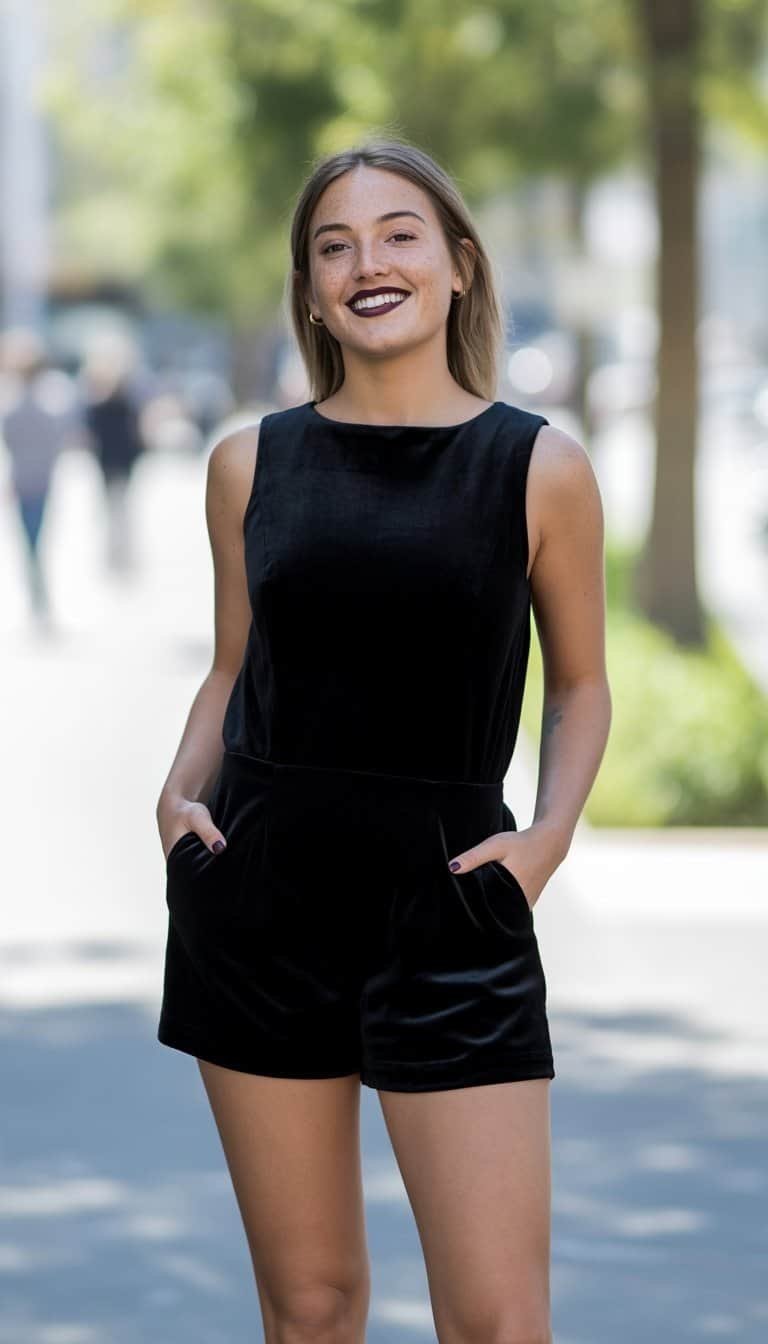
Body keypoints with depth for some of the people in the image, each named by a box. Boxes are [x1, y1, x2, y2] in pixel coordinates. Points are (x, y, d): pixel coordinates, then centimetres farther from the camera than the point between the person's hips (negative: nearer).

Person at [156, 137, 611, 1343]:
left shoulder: (539, 468, -1)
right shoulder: (253, 463, 5)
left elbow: (580, 682, 10)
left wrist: (550, 830, -7)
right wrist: (182, 792, -2)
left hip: (451, 903, -2)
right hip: (260, 897, 2)